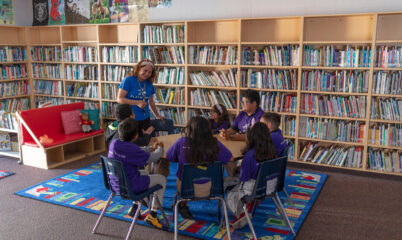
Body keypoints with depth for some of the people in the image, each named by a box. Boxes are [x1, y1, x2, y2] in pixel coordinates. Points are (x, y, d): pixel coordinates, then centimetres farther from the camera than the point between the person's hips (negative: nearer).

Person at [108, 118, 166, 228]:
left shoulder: (113, 143, -4)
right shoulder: (131, 149, -28)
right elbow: (153, 158, -17)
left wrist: (152, 148, 12)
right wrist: (160, 148, 3)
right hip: (130, 187, -8)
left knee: (144, 172, 33)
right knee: (162, 179, 8)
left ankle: (135, 206, 36)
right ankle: (152, 214, 11)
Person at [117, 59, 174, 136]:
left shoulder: (149, 84, 9)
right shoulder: (128, 80, -7)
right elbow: (119, 99, -13)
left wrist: (157, 115, 21)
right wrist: (137, 103, -19)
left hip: (146, 120, 4)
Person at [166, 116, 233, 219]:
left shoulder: (181, 142, -17)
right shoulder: (214, 143, -16)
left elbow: (168, 157, -2)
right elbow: (230, 159, -3)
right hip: (208, 189, -1)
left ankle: (183, 205, 35)